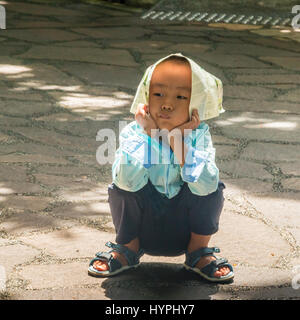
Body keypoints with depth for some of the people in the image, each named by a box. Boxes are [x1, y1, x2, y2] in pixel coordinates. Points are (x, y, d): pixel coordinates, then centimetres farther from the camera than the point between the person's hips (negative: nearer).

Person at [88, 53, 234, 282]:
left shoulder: (198, 135, -15)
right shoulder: (133, 132, -17)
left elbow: (205, 185, -32)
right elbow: (128, 180, -35)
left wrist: (178, 140, -33)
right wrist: (148, 133, -32)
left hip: (184, 230, 0)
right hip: (141, 227, 0)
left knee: (213, 189, -24)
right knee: (120, 188, -25)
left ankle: (199, 252, 2)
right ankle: (128, 249, 2)